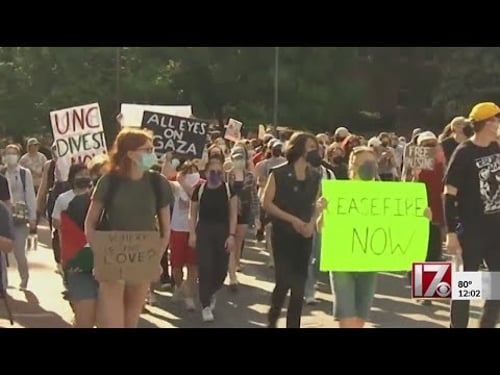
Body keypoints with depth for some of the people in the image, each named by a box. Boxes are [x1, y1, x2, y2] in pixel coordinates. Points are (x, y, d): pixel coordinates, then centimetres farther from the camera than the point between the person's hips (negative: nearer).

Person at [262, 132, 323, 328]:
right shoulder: (279, 174, -7)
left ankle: (293, 324, 13)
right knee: (284, 280, -10)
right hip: (282, 233, -4)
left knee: (299, 284, 5)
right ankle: (272, 318, 16)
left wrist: (312, 223, -10)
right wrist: (292, 219, -15)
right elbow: (266, 203, -9)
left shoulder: (315, 177, 7)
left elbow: (317, 205, 11)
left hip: (304, 235, 4)